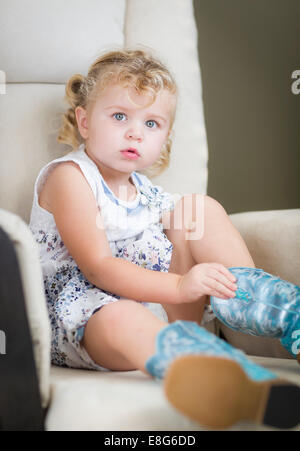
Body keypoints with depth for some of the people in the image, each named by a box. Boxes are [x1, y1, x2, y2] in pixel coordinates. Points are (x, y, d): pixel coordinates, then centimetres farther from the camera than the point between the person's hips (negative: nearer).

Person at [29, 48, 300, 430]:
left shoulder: (147, 194, 16)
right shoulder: (69, 177, -6)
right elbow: (98, 267, -18)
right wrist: (178, 286, -29)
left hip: (164, 309, 7)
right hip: (85, 311, -6)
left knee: (200, 208, -2)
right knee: (121, 319, -44)